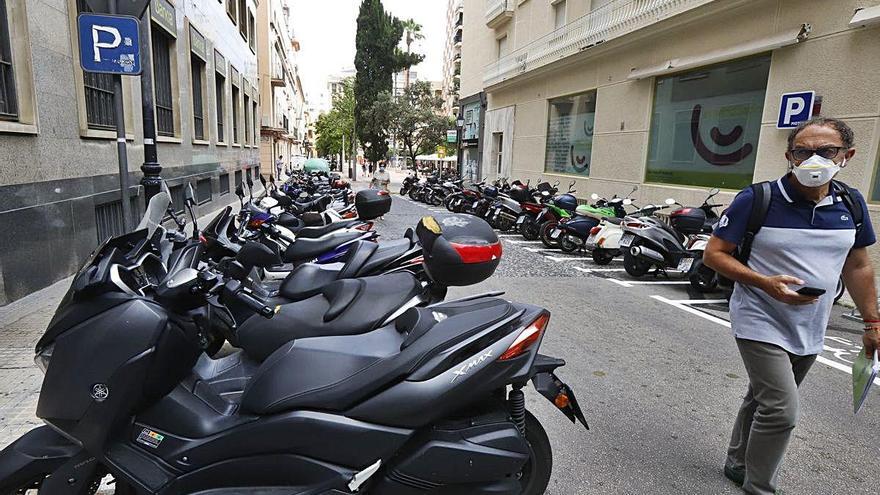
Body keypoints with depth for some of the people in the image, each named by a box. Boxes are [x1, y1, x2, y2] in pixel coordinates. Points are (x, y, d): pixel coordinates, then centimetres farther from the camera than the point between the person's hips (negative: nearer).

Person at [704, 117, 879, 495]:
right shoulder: (757, 200, -15)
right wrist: (765, 283, -25)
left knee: (764, 400, 19)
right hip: (761, 322, -5)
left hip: (810, 330, 6)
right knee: (781, 409, -12)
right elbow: (714, 254, -13)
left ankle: (738, 465, 39)